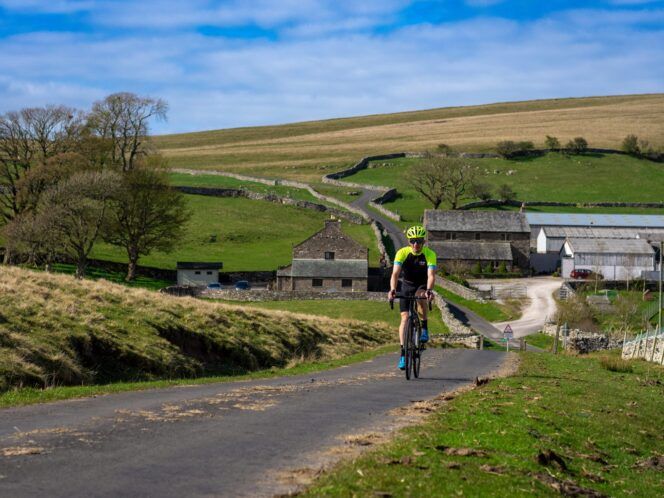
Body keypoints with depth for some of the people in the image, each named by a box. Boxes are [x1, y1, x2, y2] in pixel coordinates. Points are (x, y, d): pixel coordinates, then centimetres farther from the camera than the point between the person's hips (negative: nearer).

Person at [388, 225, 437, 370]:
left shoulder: (430, 254, -24)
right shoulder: (402, 253, -22)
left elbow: (431, 275, -35)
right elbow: (395, 273, -32)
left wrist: (429, 290, -54)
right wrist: (392, 290, -49)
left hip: (422, 286, -1)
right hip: (407, 286, 1)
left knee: (420, 298, -36)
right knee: (405, 318, -10)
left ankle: (424, 328, -14)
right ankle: (403, 354, -8)